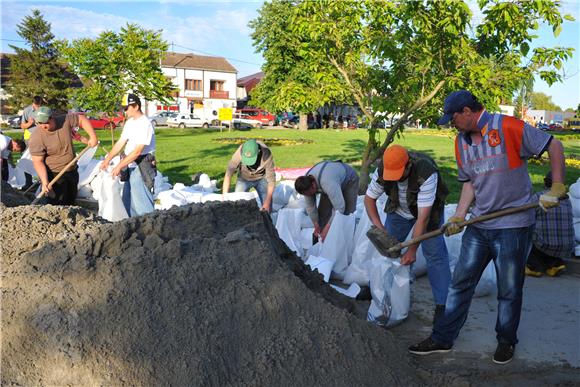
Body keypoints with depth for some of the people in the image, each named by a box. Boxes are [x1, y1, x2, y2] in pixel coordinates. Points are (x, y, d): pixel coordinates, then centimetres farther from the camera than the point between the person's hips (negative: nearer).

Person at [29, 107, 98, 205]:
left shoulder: (65, 120, -13)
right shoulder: (36, 138, -22)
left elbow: (81, 119, 3)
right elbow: (38, 161, -21)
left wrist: (93, 137, -5)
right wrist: (44, 181, -30)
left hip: (72, 171, 5)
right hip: (54, 175, -5)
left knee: (71, 202, 19)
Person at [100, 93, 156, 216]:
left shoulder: (145, 124, -19)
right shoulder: (129, 122, 10)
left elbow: (137, 151, -23)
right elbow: (120, 143, 13)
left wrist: (119, 166, -21)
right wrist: (107, 160, 6)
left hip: (142, 168, -10)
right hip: (130, 166, 10)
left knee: (142, 201, -9)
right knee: (128, 199, 17)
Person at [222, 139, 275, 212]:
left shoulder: (266, 155, -34)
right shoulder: (239, 153, -34)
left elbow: (271, 180, -28)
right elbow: (228, 174, -30)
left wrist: (267, 202, -34)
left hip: (261, 178, -1)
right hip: (244, 179, 1)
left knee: (267, 209, -7)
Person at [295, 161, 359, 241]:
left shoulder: (328, 183, -46)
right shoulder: (306, 184, -23)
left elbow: (339, 207, -45)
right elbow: (310, 206, -10)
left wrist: (328, 227, -39)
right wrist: (316, 226, -8)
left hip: (349, 180, -6)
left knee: (348, 213, -14)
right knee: (322, 211, -4)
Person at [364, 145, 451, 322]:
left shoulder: (426, 173, -40)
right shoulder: (382, 170, -26)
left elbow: (423, 217, -39)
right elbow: (369, 199, -12)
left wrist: (412, 250, -37)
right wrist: (379, 227, -24)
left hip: (428, 209, -4)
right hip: (399, 209, 4)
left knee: (434, 253, -10)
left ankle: (442, 304, -3)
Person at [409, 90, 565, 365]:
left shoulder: (509, 127, -13)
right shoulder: (461, 141, 7)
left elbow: (554, 146, -8)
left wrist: (556, 190, -12)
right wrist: (459, 216, 2)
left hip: (513, 226, -6)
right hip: (479, 226, 6)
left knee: (509, 290, 8)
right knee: (461, 282, 9)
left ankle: (506, 341, 29)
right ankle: (442, 338, 19)